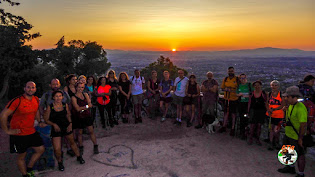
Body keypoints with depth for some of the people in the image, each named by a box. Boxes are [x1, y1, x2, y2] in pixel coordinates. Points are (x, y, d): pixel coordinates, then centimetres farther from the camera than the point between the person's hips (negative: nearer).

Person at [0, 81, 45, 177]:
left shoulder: (36, 99, 1)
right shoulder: (17, 101, -20)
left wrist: (40, 121, 10)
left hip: (32, 132, 7)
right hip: (19, 134, -6)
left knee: (41, 149, 11)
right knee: (21, 156, 9)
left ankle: (29, 169, 31)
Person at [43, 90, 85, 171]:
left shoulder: (65, 105, -2)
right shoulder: (50, 107, -11)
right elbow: (46, 119, -4)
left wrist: (70, 123, -3)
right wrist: (54, 124, -18)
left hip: (66, 127, 3)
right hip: (56, 129, -2)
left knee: (72, 142, 18)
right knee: (57, 149, -7)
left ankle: (78, 156, 40)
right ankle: (60, 162, 22)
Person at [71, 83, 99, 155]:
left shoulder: (85, 95, 5)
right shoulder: (74, 97, -7)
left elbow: (90, 105, -4)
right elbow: (77, 109, -16)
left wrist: (82, 108, -17)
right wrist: (87, 106, -11)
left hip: (87, 116, 3)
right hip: (79, 117, -3)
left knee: (91, 131, 5)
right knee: (80, 132, 10)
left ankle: (95, 146, 15)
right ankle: (81, 148, 27)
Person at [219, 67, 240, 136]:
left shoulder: (237, 79, -5)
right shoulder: (225, 79, 6)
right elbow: (222, 88, 9)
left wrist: (230, 90, -18)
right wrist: (226, 89, -12)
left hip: (234, 99, -3)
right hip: (226, 99, 4)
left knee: (233, 114, 4)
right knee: (226, 113, 14)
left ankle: (233, 129, 16)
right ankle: (224, 127, 26)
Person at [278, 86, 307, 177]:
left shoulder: (300, 108, -27)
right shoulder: (290, 105, 1)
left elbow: (303, 125, -25)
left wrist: (300, 138, -20)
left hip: (296, 137, -9)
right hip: (288, 134, 9)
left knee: (299, 155, 9)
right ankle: (291, 168, 44)